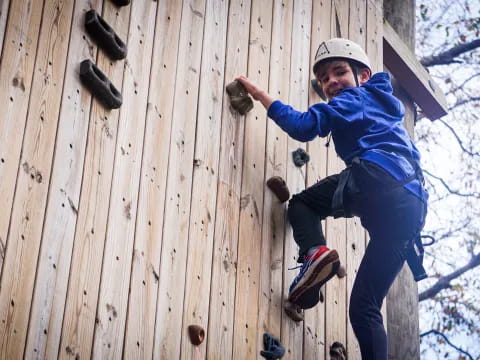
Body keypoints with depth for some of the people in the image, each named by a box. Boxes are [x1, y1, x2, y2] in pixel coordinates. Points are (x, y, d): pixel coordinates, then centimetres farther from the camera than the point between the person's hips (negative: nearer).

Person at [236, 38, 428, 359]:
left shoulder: (355, 98, 14)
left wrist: (261, 95, 5)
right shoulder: (381, 104, 38)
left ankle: (314, 252, -16)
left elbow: (306, 125, -3)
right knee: (364, 307, 7)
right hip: (412, 204, 8)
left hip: (379, 179, -8)